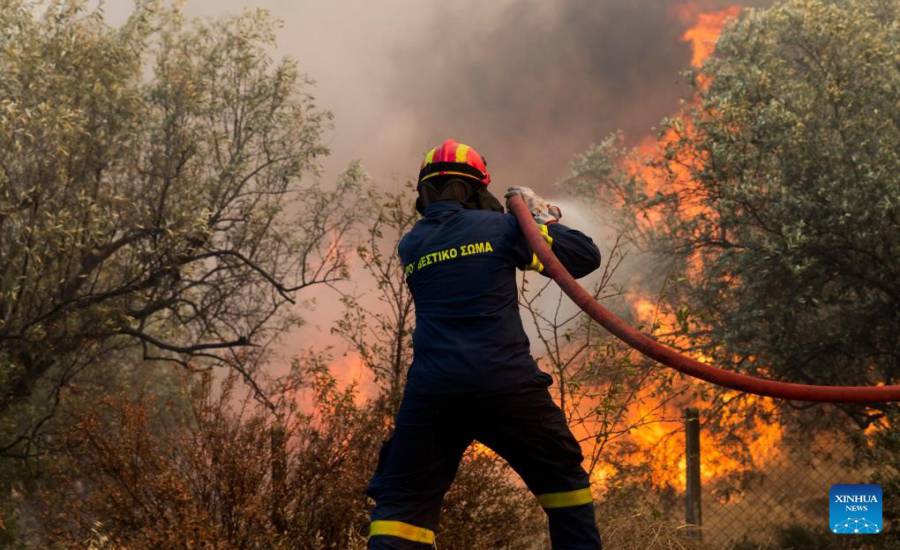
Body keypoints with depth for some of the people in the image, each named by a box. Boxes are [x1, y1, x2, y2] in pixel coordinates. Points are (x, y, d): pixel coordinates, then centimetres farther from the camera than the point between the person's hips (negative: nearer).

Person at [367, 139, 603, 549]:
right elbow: (586, 256, 8)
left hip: (432, 391, 2)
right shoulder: (499, 226, 6)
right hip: (506, 384, -1)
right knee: (564, 480, 16)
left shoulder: (410, 245, 15)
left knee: (402, 502, 4)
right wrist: (543, 216, 24)